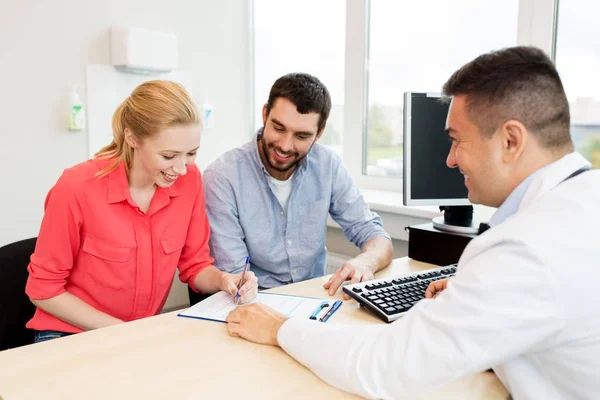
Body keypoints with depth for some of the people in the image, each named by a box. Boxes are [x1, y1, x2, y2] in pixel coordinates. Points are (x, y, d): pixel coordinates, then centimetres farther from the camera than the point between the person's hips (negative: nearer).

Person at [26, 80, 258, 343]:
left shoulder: (189, 180, -12)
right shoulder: (78, 188, -22)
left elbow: (195, 265, 0)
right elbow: (44, 289, -10)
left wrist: (223, 280, -20)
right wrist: (122, 331, -16)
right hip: (70, 336, -2)